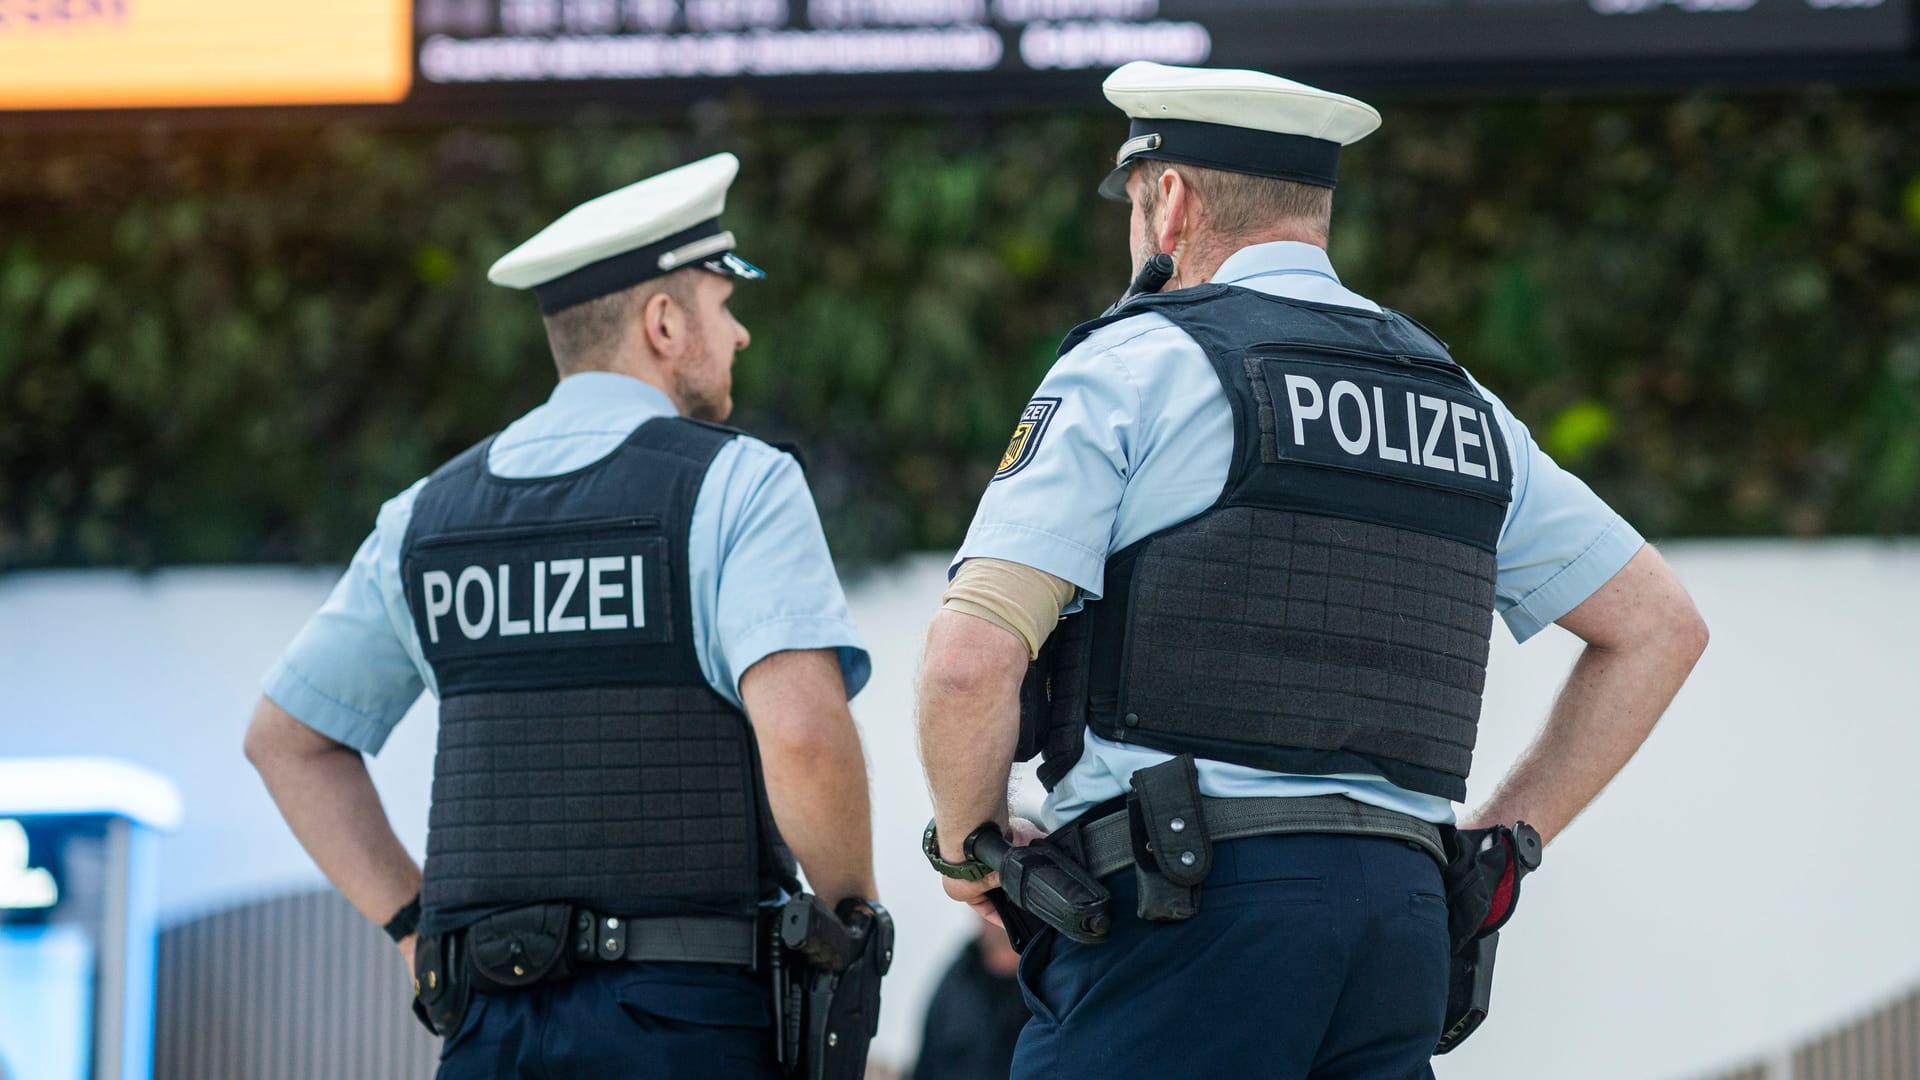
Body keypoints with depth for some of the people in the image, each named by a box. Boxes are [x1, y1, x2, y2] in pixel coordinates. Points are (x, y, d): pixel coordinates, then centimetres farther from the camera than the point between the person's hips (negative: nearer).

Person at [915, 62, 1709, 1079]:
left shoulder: (1135, 368, 0)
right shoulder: (1459, 404, 20)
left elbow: (971, 658, -11)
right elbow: (1660, 624, 24)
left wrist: (966, 841, 7)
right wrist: (1495, 843, 22)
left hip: (1186, 909, -6)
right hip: (1400, 914, 6)